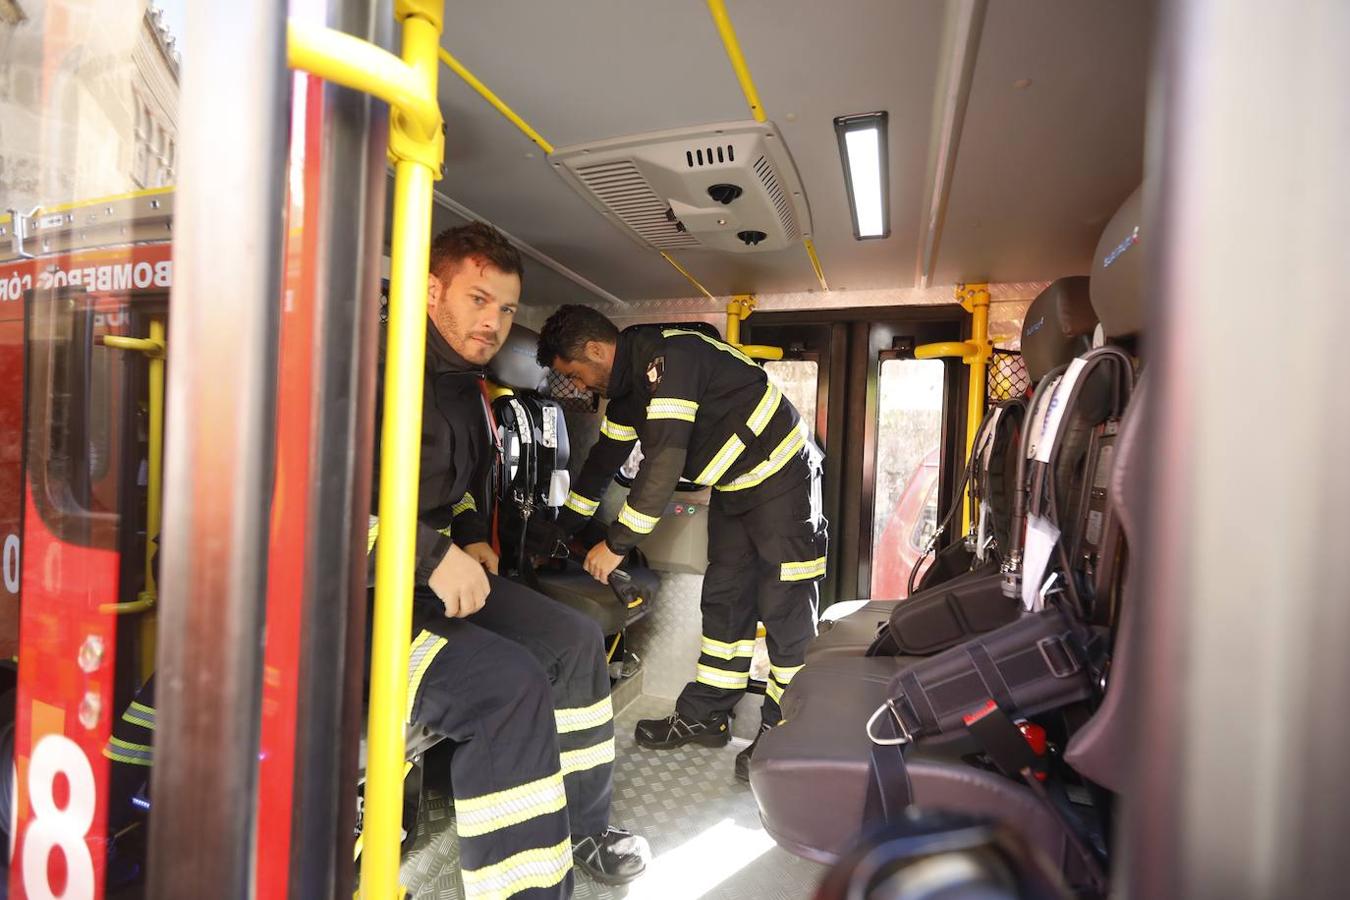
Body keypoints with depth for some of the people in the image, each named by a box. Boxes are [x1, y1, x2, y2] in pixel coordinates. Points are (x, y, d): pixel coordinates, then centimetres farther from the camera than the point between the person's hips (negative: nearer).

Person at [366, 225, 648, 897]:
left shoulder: (462, 385, 15)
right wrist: (432, 554, -25)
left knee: (575, 639, 6)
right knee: (509, 686, -28)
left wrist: (471, 539, 13)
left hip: (429, 575, 9)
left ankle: (578, 828, 22)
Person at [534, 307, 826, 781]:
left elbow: (664, 461, -30)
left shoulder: (669, 355, -25)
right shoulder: (627, 386, 5)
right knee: (723, 600, 11)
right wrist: (558, 533, 19)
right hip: (734, 488, 9)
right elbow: (603, 460, 14)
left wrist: (616, 544, -23)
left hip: (782, 478, -9)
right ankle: (704, 716, 22)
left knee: (785, 608, -3)